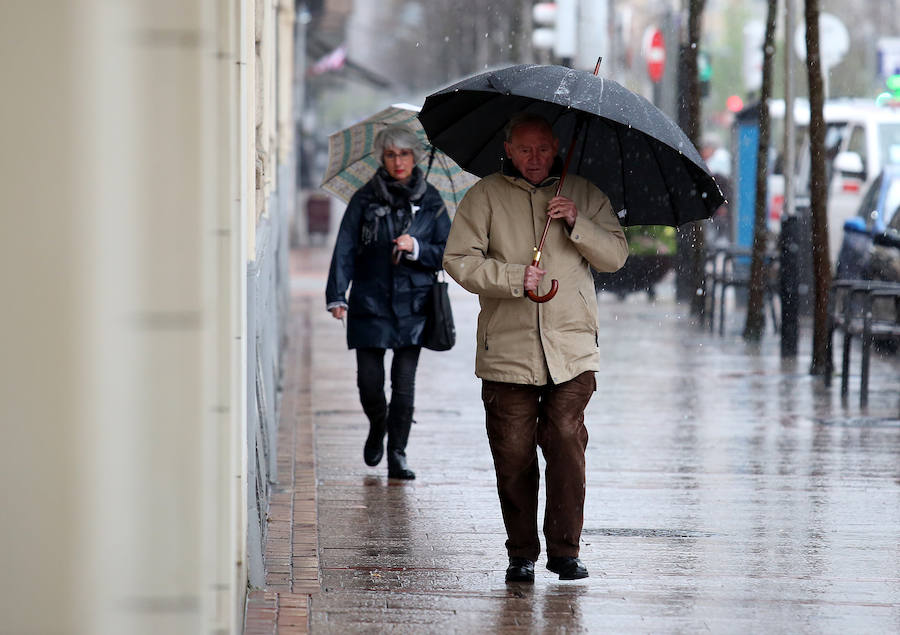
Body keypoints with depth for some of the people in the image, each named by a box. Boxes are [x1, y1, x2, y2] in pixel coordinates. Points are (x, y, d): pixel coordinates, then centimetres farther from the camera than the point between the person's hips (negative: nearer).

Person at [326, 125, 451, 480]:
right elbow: (344, 250, 0)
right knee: (369, 381, -2)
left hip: (413, 305, 0)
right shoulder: (365, 200, 4)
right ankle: (377, 427, 29)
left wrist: (416, 248, -12)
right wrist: (336, 296, -10)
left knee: (404, 383, -4)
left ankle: (397, 454, 4)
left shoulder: (430, 202, 6)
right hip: (370, 302, 0)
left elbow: (448, 253, 7)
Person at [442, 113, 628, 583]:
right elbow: (458, 259, -1)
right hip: (507, 350, 0)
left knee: (567, 444, -11)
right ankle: (521, 553, 10)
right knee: (513, 454, -1)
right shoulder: (485, 196, 6)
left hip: (572, 350, 0)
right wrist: (514, 277, -14)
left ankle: (565, 548, -2)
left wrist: (576, 224, -9)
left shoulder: (584, 194, 12)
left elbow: (616, 255, 7)